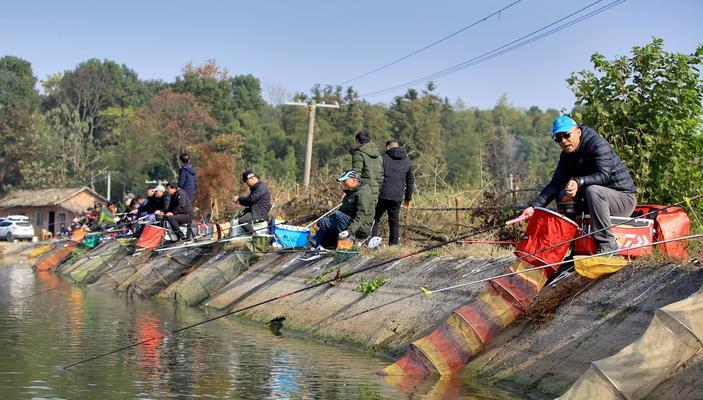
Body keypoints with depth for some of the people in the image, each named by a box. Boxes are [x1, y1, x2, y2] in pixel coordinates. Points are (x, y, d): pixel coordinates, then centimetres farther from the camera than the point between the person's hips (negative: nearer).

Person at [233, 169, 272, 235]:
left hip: (261, 213, -11)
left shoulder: (261, 187, -15)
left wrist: (239, 198, -12)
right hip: (254, 210, 11)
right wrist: (239, 201, 6)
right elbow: (249, 202, 23)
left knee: (242, 221, -27)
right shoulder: (254, 187, 19)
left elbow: (251, 199, -23)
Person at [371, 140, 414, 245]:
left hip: (382, 195, -3)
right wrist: (408, 197, 24)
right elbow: (410, 181, 16)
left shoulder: (383, 158, 0)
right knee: (394, 222, 9)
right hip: (397, 197, 3)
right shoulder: (407, 162, 13)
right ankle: (394, 244, 8)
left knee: (375, 218, 6)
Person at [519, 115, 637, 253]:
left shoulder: (598, 144, -16)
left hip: (624, 198, -8)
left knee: (593, 190, -34)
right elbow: (555, 185, -1)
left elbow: (604, 175, -30)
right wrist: (533, 206, -15)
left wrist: (579, 182, -45)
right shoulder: (566, 156, 6)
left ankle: (607, 245, -31)